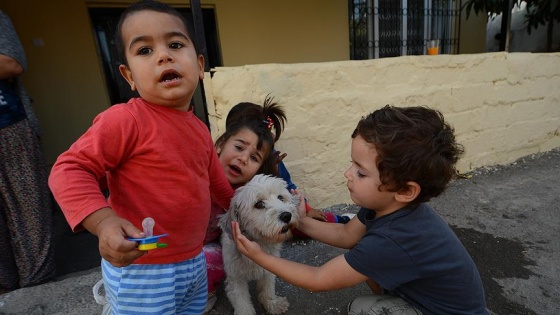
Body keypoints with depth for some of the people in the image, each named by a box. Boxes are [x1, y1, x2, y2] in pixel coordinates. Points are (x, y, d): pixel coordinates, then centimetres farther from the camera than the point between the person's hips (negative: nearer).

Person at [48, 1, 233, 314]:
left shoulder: (200, 129, 2)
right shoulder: (125, 119, -21)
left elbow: (218, 184, 13)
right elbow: (69, 170, -20)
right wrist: (104, 222, -35)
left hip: (195, 261, 8)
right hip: (141, 270, -7)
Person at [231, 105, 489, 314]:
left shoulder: (393, 241, -39)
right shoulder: (392, 206, -16)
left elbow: (317, 281, -28)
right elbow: (347, 235, 1)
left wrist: (259, 256, -21)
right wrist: (301, 221, -9)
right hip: (432, 293, 7)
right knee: (364, 262, -4)